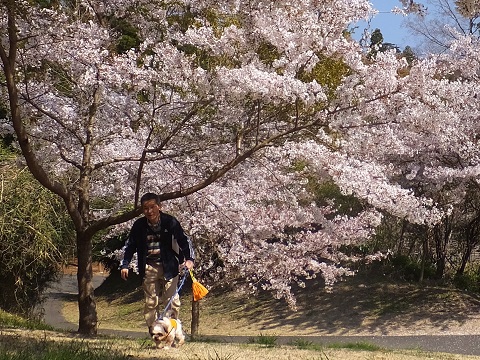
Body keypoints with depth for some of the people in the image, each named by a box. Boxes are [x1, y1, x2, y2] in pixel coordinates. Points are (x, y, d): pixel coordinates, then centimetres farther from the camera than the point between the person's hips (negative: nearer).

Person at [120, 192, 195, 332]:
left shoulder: (170, 222, -10)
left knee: (171, 299, -3)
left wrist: (189, 259, -20)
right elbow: (130, 245, 8)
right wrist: (124, 265, 1)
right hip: (149, 268, 2)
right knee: (151, 301, 6)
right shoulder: (139, 225, -3)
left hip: (169, 266, -2)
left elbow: (184, 240, -7)